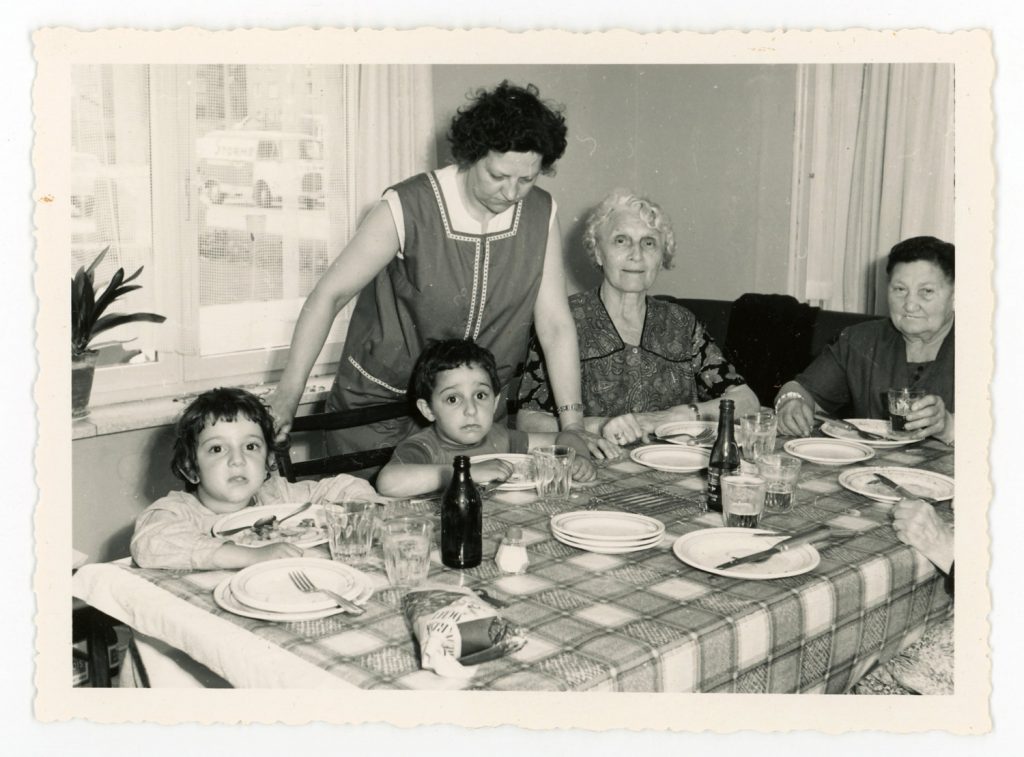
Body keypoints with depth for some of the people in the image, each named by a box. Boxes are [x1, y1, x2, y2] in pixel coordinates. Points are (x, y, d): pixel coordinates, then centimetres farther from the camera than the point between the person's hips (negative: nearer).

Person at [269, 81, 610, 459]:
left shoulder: (541, 214, -6)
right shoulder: (408, 208, -18)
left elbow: (555, 324, -4)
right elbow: (328, 296, -13)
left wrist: (573, 427, -9)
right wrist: (287, 396, -18)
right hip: (379, 410, -3)